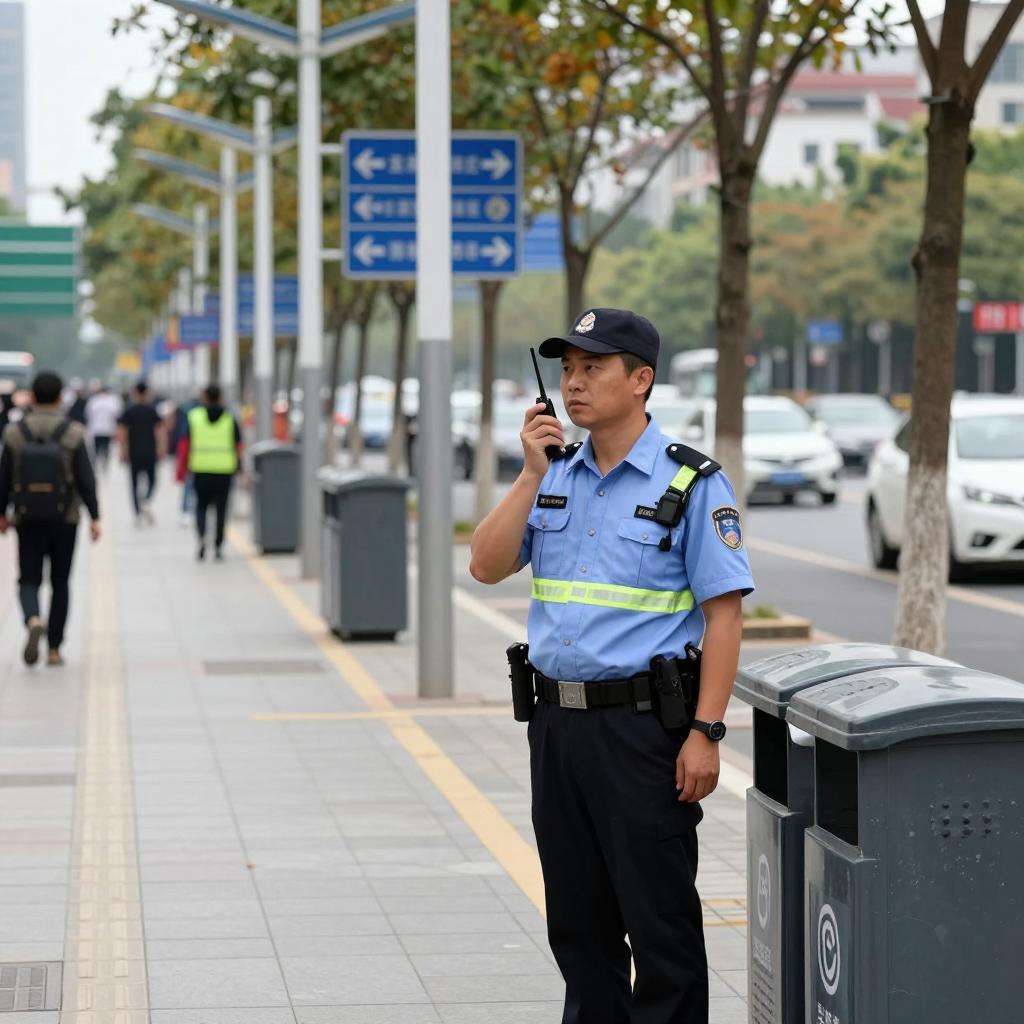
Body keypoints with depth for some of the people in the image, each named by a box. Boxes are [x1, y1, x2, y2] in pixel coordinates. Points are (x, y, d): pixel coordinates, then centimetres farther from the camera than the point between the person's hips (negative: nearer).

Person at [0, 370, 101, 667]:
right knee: (60, 583, 13)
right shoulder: (72, 433, -9)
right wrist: (95, 517, -3)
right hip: (65, 519, 0)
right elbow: (86, 479, -10)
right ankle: (54, 648, 13)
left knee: (29, 580, 8)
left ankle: (33, 622, -23)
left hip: (28, 520, 0)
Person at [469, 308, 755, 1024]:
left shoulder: (691, 482, -6)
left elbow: (724, 615, -9)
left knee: (659, 918, -2)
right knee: (578, 917, 13)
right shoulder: (556, 475, 11)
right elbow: (488, 566, 3)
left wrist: (706, 733, -15)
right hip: (557, 723, 6)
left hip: (644, 723, -6)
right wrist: (532, 475, -6)